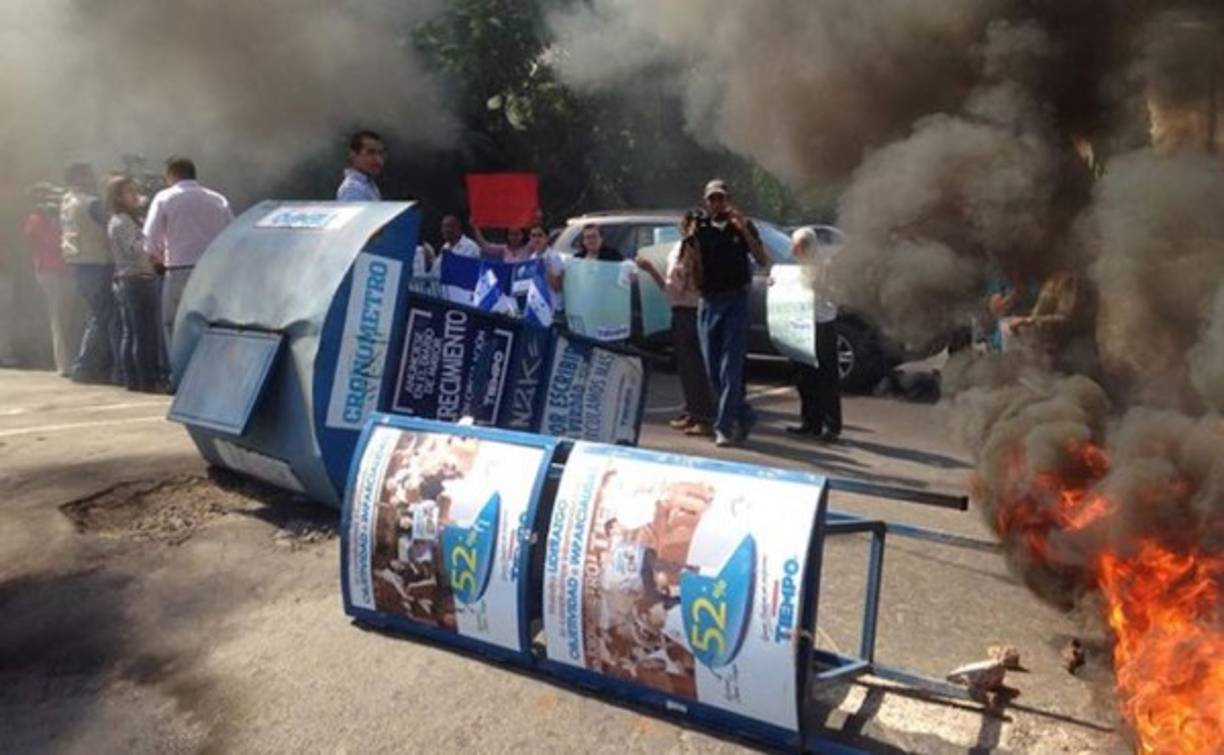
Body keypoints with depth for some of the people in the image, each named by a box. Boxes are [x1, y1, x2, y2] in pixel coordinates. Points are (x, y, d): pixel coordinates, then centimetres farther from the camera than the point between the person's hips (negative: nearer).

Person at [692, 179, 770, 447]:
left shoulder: (743, 226, 4)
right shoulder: (700, 229, 10)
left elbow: (762, 262, -6)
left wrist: (744, 230, -16)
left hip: (735, 301, -4)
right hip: (708, 302, 4)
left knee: (730, 368, -8)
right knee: (712, 370, 6)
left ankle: (724, 427, -6)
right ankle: (744, 417, 23)